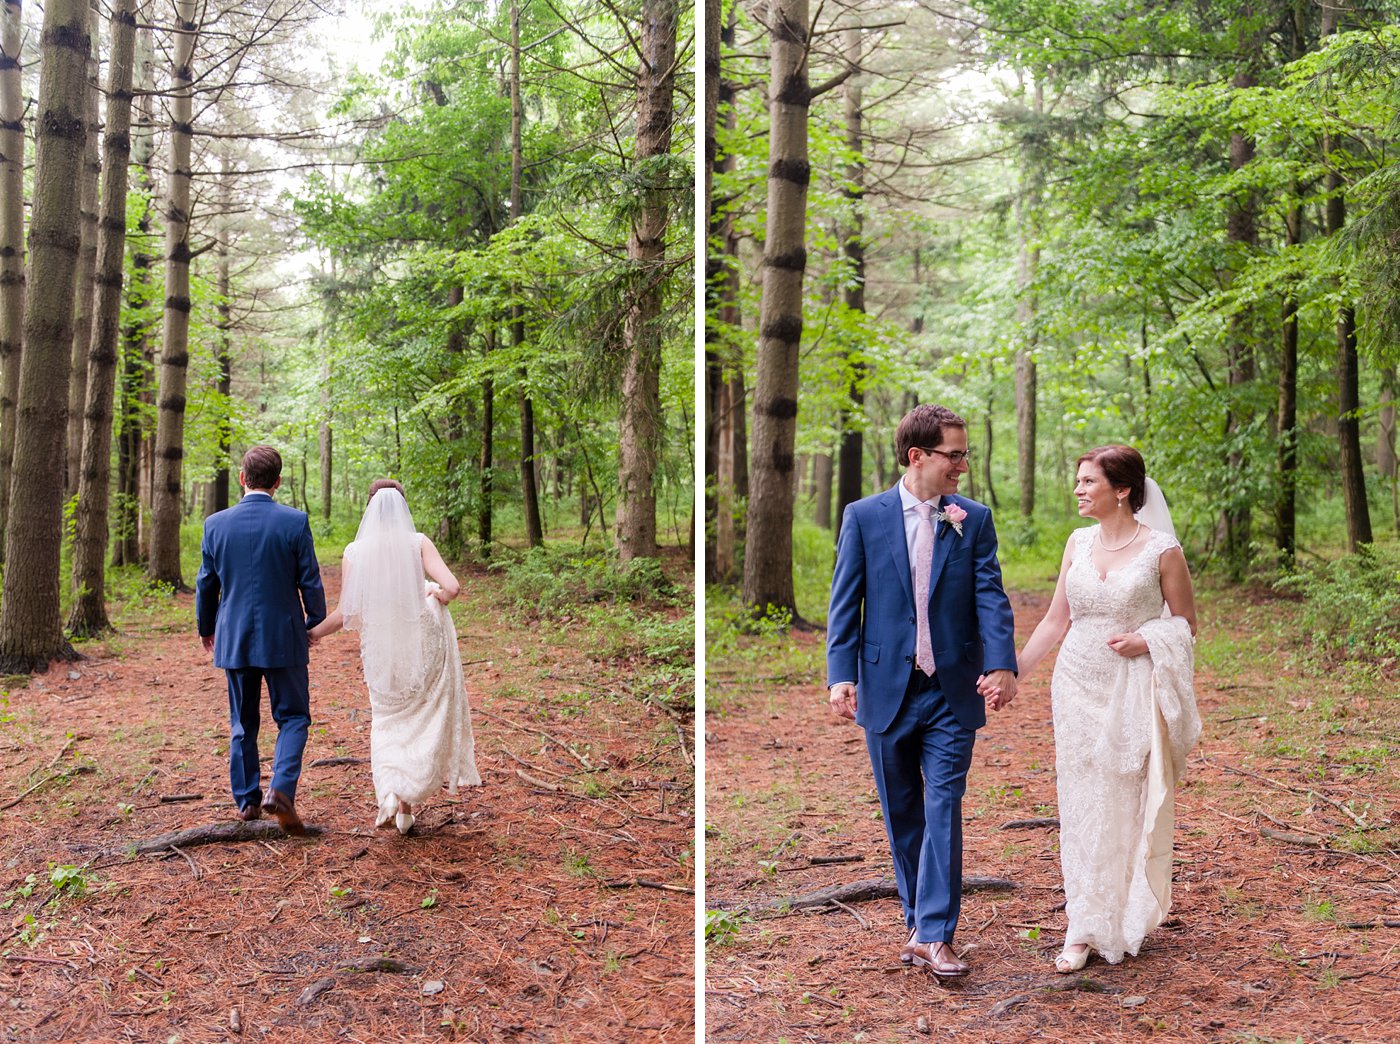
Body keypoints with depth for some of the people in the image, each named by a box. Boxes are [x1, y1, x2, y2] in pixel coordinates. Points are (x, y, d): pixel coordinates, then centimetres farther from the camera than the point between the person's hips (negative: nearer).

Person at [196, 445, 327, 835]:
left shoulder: (216, 524, -3)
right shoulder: (295, 522, -11)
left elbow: (206, 584, 5)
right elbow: (310, 583, -7)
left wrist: (206, 627, 21)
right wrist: (315, 624, 10)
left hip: (233, 639, 3)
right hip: (283, 638, -3)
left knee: (242, 723, 16)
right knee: (293, 716, 8)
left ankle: (247, 801, 21)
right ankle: (281, 789, -11)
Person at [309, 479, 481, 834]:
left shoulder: (354, 552, -5)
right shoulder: (418, 543, -7)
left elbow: (347, 613, -6)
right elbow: (452, 586, -17)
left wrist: (312, 633, 10)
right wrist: (438, 597, 6)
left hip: (379, 648, 1)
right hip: (420, 643, -1)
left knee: (387, 723, 20)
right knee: (420, 721, 14)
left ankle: (388, 793, 1)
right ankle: (406, 807, 10)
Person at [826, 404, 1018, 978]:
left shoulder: (974, 519, 3)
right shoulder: (863, 516, 1)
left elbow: (990, 596, -5)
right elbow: (845, 602, -1)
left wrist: (1001, 663, -21)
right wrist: (841, 674, -11)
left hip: (952, 692, 0)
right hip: (886, 690, 1)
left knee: (943, 809, -5)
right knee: (901, 814, 11)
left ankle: (935, 936, -2)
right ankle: (919, 924, 25)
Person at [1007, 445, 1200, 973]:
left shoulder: (1161, 551, -7)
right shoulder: (1078, 543, 5)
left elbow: (1187, 625, 2)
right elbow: (1056, 619, 10)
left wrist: (1146, 641, -16)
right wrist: (1011, 672, 4)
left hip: (1132, 693, -4)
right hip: (1077, 686, 4)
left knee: (1128, 805, 5)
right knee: (1081, 803, 4)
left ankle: (1127, 918, 22)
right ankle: (1084, 928, 10)